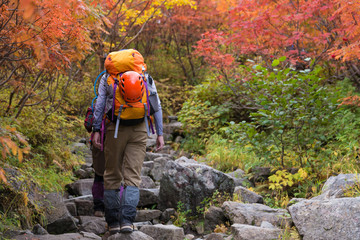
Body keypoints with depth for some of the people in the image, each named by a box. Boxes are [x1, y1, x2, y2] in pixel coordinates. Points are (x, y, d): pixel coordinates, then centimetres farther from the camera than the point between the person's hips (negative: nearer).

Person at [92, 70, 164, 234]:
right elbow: (156, 106, 6)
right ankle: (126, 220, -18)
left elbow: (100, 104, 0)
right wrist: (159, 133, 7)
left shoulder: (107, 77, 8)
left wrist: (96, 130, -1)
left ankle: (112, 222, 10)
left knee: (112, 175, 9)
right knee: (132, 176, -2)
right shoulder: (146, 77, 11)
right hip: (139, 129, 0)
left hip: (115, 129, 0)